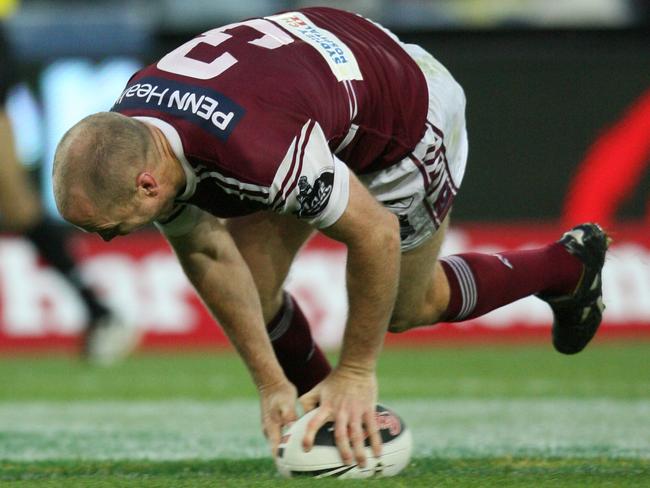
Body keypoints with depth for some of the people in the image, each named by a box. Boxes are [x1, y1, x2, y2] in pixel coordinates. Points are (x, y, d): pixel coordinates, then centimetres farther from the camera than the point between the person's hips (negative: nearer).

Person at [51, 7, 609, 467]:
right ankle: (320, 411, 21)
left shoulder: (256, 153, -47)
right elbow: (205, 251, -10)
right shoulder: (122, 139, -24)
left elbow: (375, 231, -32)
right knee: (252, 293, -3)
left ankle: (567, 266, 36)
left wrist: (356, 372, -21)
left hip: (410, 113, -6)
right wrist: (270, 383, -13)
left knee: (403, 308, 15)